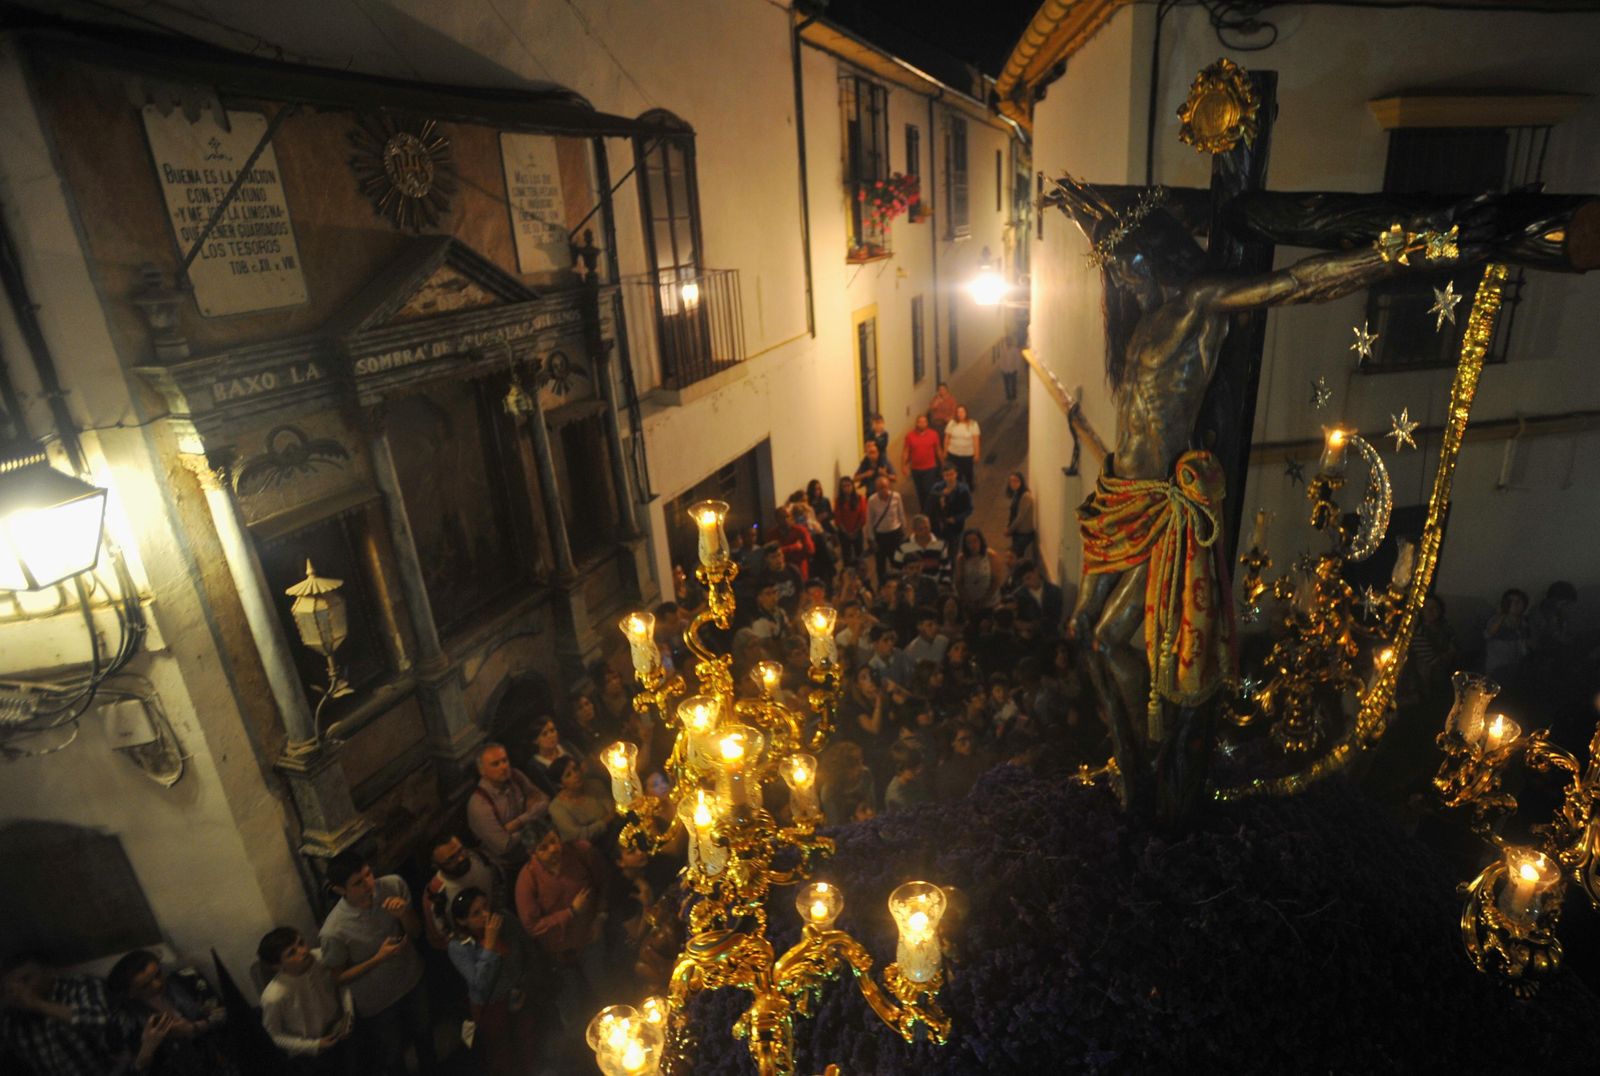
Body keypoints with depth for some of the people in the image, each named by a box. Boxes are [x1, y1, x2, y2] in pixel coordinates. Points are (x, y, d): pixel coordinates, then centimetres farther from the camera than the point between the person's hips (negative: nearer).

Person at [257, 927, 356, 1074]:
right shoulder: (274, 997, -34)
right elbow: (276, 1035, -15)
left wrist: (348, 1013, -17)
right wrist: (314, 1046, -17)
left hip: (341, 1033, 3)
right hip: (310, 1057, -3)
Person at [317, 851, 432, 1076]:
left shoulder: (394, 884, -25)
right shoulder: (334, 931, -34)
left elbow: (416, 932, -11)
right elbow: (339, 978, -16)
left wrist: (404, 914, -33)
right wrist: (379, 958, -30)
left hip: (412, 979, 4)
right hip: (378, 1001, -4)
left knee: (423, 1033, 30)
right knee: (393, 1056, 23)